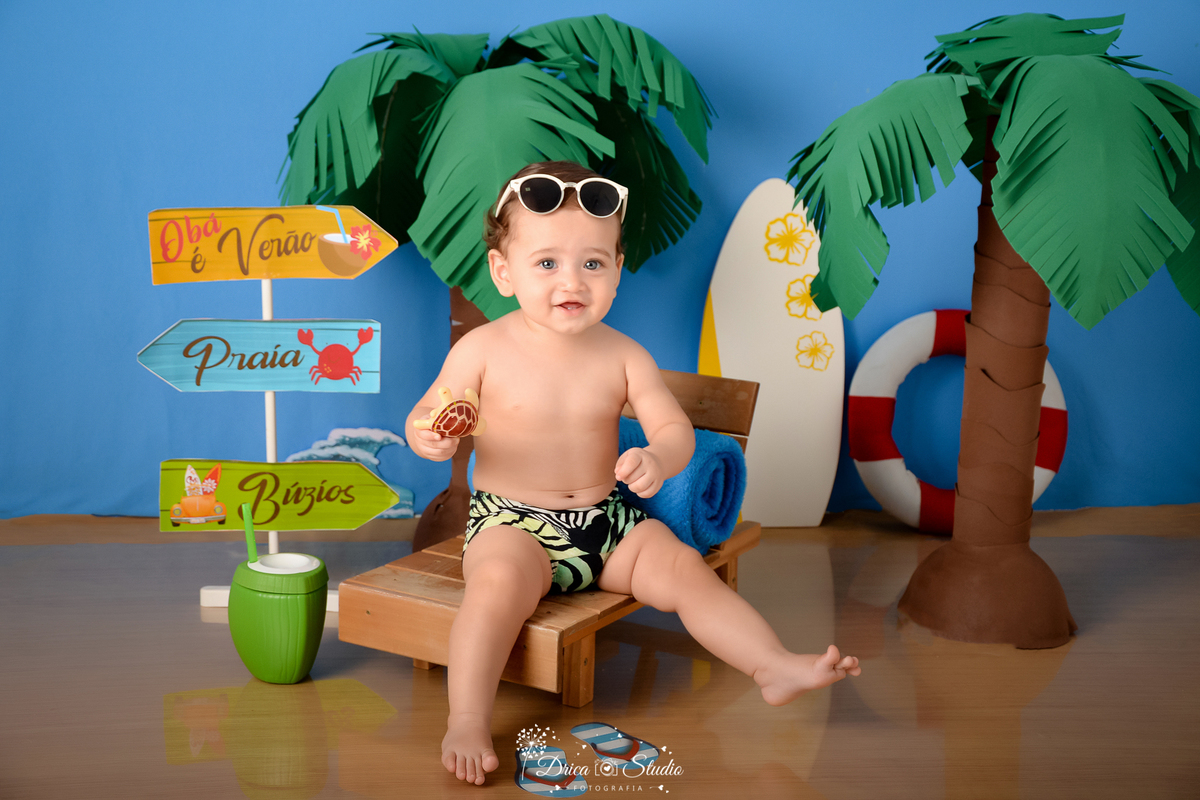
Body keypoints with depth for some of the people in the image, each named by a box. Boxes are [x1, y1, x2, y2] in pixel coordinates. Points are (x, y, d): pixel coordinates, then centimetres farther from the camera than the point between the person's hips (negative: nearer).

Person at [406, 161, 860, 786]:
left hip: (607, 521, 3)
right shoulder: (483, 349, -7)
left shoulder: (623, 356, 0)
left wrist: (658, 459, -25)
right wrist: (427, 437, -25)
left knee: (684, 568, -13)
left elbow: (676, 428, -1)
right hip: (512, 521, -3)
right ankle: (468, 720, -30)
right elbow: (426, 416, 1)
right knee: (501, 579, -33)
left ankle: (775, 667, -11)